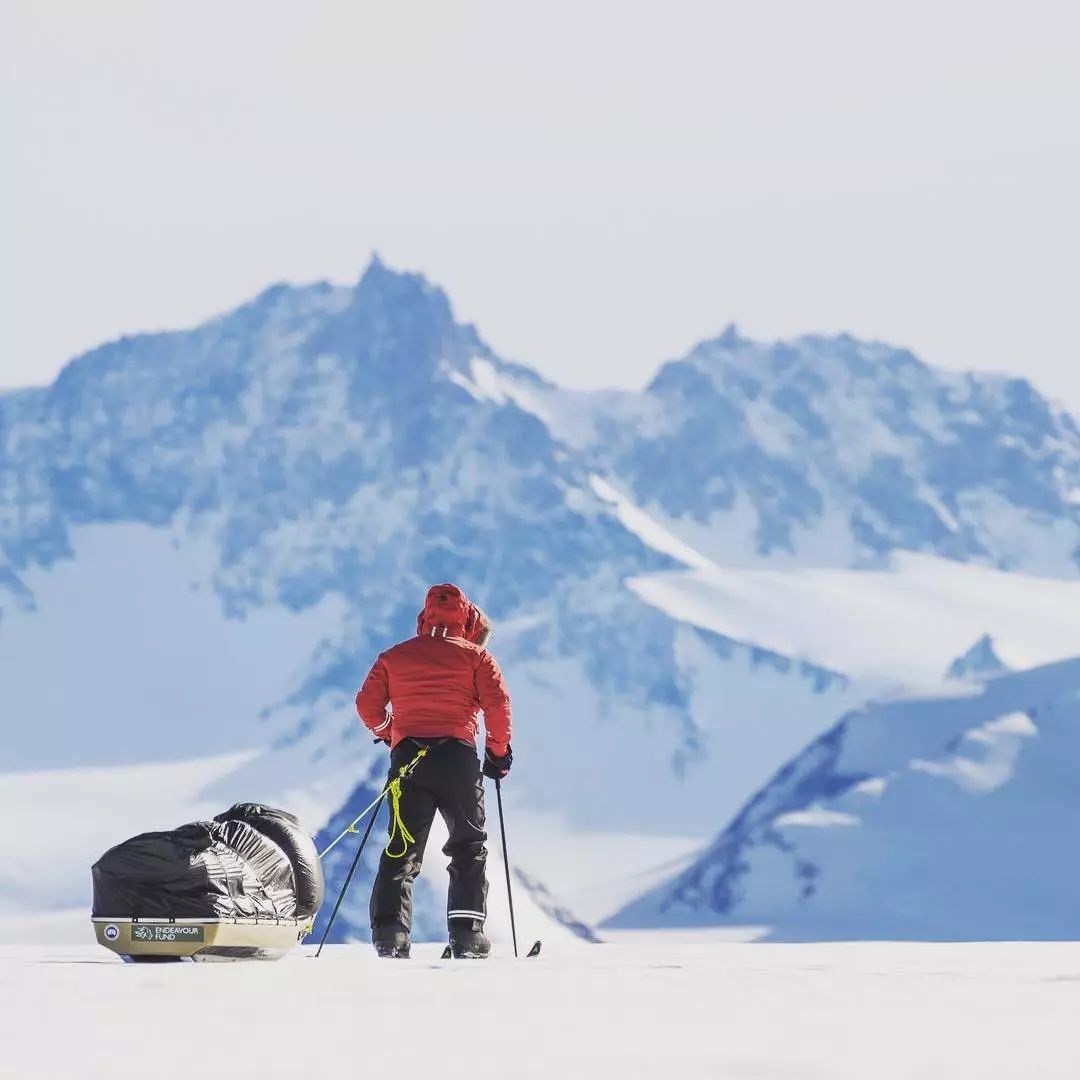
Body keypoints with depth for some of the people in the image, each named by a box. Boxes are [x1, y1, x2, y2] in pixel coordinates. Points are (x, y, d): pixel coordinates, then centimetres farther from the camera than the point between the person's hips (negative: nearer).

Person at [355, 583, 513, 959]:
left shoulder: (394, 657, 14)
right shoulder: (475, 656, 8)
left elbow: (367, 703, 9)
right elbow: (497, 703, -3)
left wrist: (387, 732, 27)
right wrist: (498, 752, 9)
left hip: (408, 757, 2)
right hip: (458, 757, -2)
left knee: (402, 849, 5)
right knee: (469, 847, 8)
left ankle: (389, 931, -11)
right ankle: (466, 934, -5)